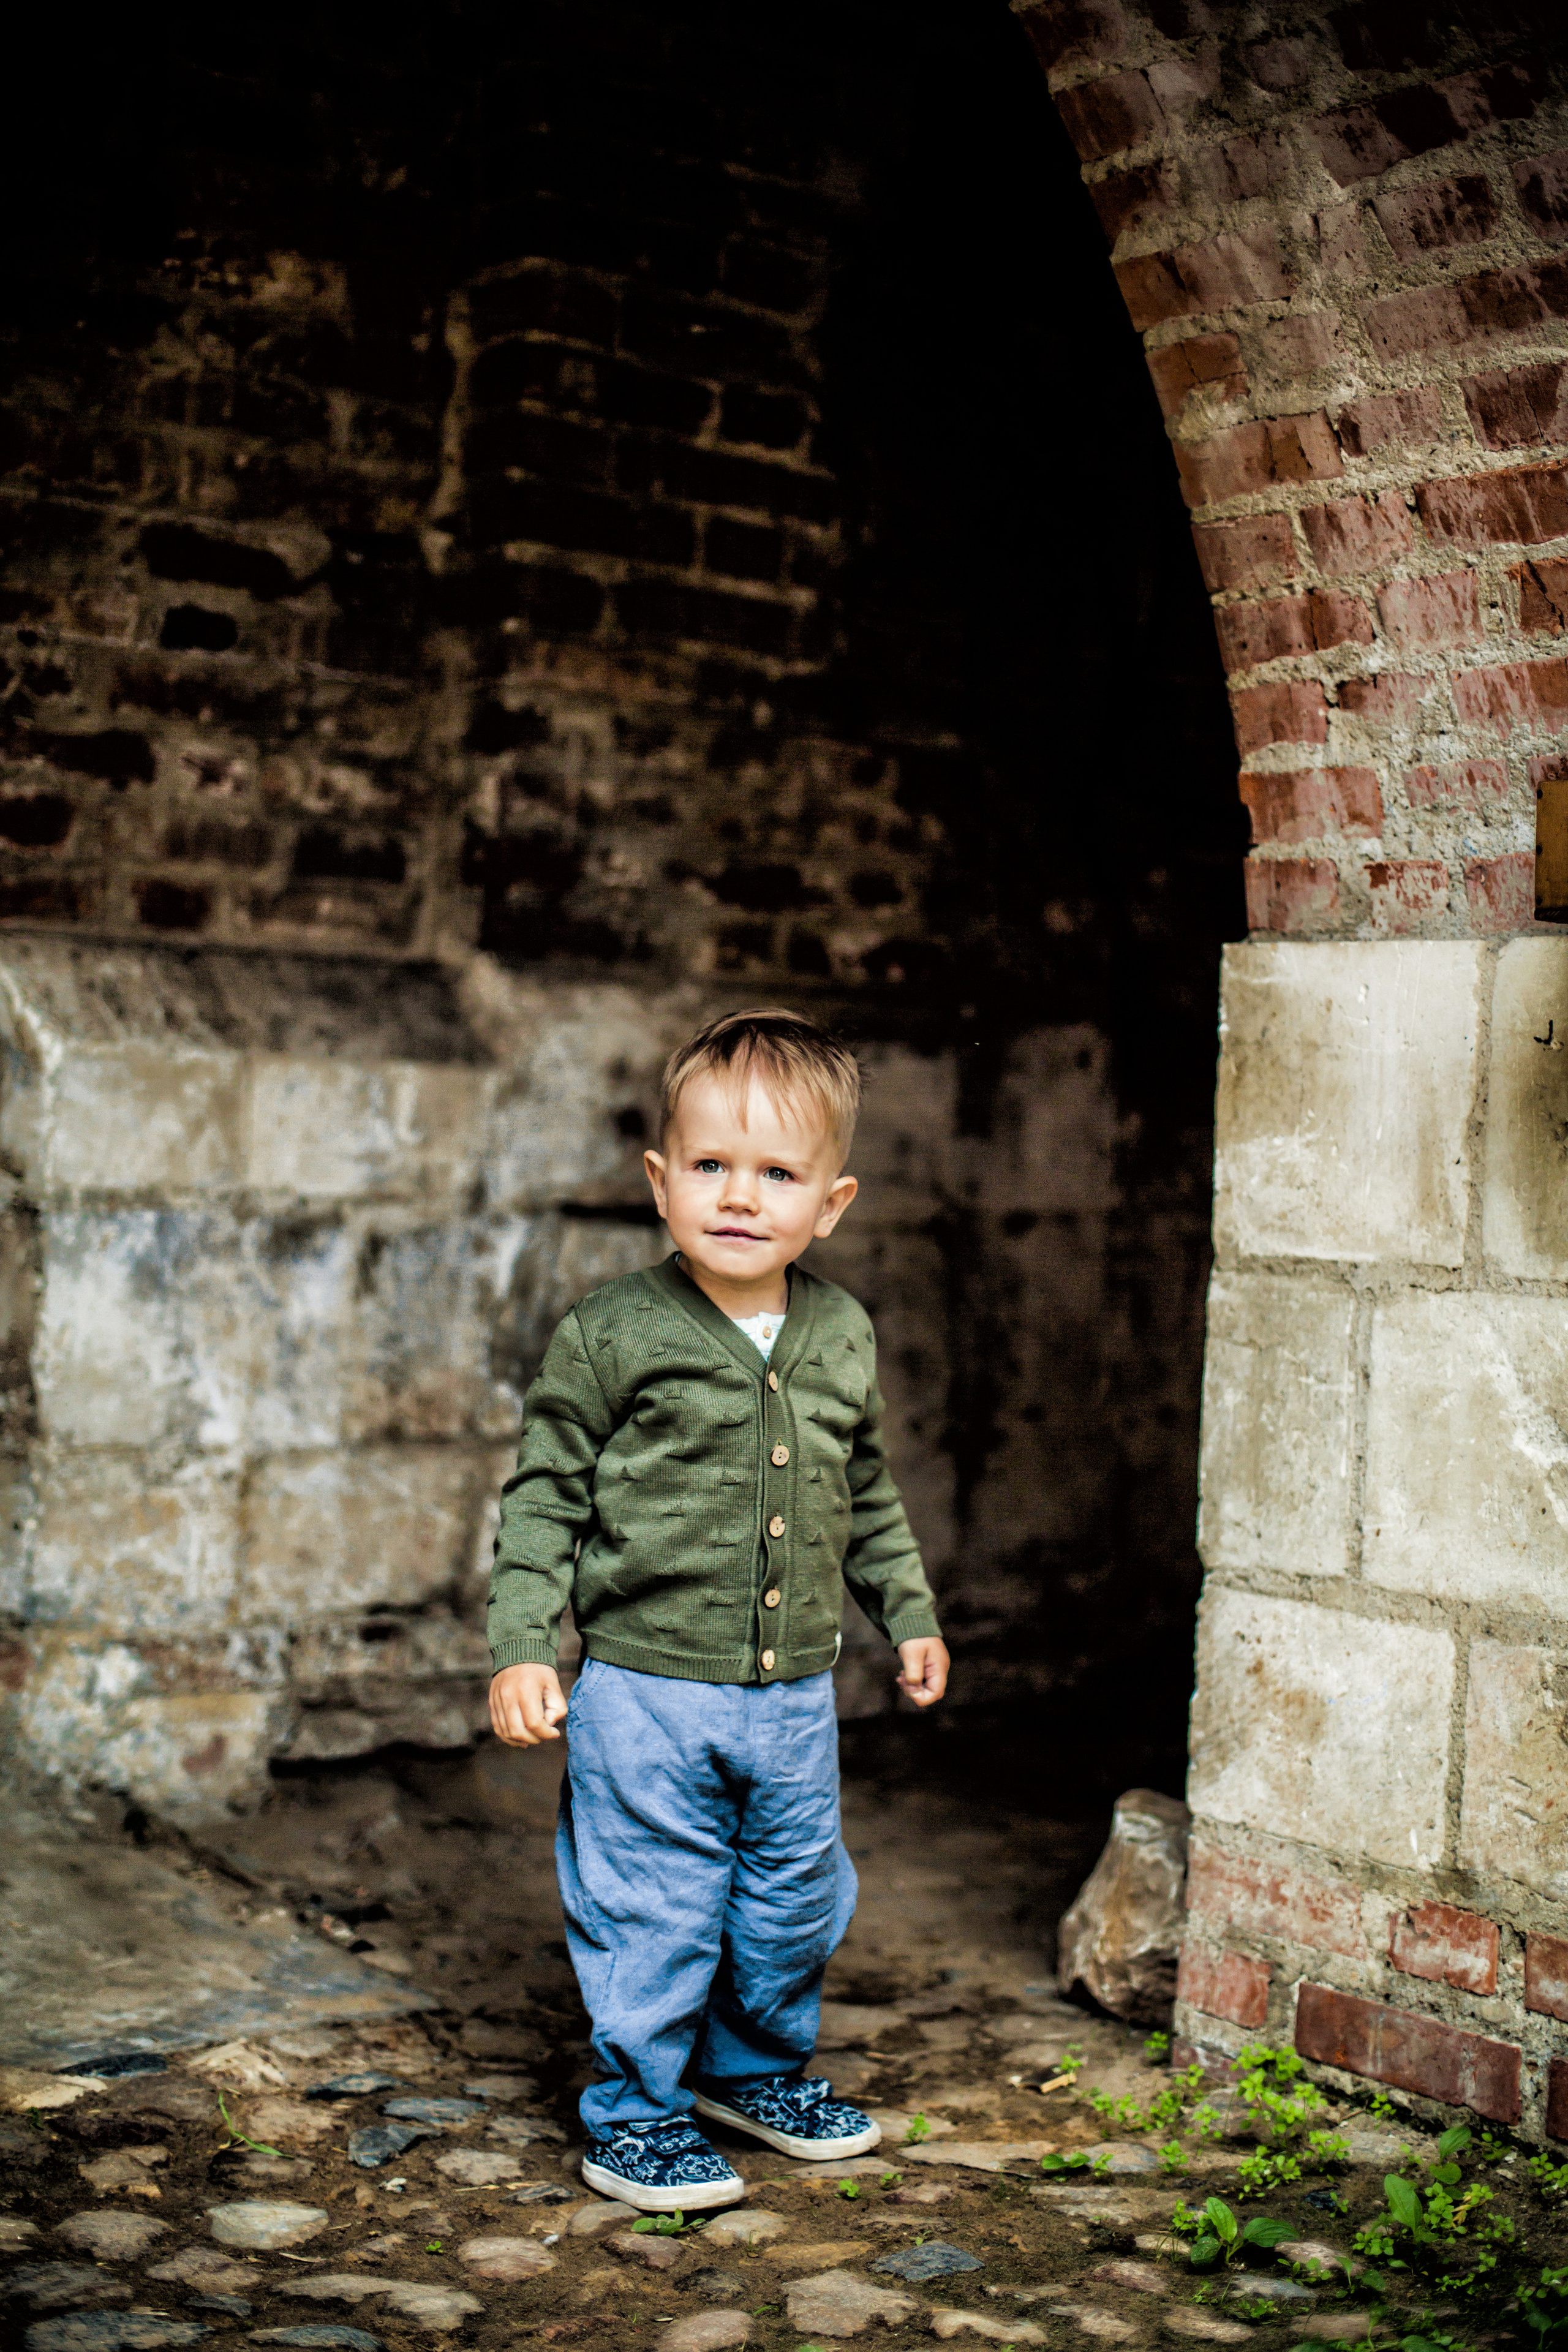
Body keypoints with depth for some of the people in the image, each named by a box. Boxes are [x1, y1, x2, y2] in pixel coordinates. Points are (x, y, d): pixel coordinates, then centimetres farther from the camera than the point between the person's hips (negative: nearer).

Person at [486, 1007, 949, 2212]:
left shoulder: (844, 1337, 3)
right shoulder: (613, 1334, -12)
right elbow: (545, 1494, -7)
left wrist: (910, 1613, 21)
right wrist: (521, 1647, -12)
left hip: (796, 1695, 5)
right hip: (646, 1692, -5)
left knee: (797, 1897, 18)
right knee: (649, 1910, 3)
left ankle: (760, 2068, 40)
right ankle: (635, 2112, 23)